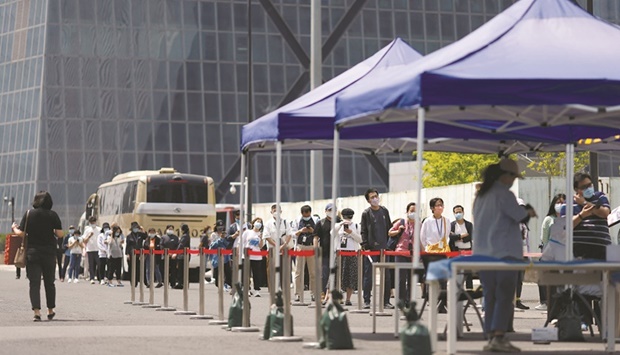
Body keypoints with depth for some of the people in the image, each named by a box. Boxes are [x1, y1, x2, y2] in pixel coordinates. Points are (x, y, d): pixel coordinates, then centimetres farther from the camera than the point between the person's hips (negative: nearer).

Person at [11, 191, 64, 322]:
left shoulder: (29, 214, -4)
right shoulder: (53, 215, -4)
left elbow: (21, 234, -5)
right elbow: (60, 234, -6)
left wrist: (14, 228, 16)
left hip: (32, 253, -1)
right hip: (49, 253, 1)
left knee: (34, 283, -2)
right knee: (49, 282, 15)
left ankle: (37, 311, -16)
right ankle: (50, 311, 25)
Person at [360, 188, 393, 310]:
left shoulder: (384, 211, 10)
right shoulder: (366, 213, 1)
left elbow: (389, 228, 16)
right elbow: (363, 232, -1)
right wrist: (365, 246, -10)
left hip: (383, 249, 3)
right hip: (371, 249, -3)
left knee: (386, 276, 3)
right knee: (368, 275, -1)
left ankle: (386, 301, 8)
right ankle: (366, 301, 4)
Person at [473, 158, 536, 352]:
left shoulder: (480, 196, 14)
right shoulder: (504, 195, -12)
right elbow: (521, 216, -11)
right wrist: (529, 212, 10)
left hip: (483, 254, 8)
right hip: (504, 253, -8)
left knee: (490, 297, 9)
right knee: (504, 296, -7)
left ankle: (491, 336, 8)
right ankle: (499, 337, -15)